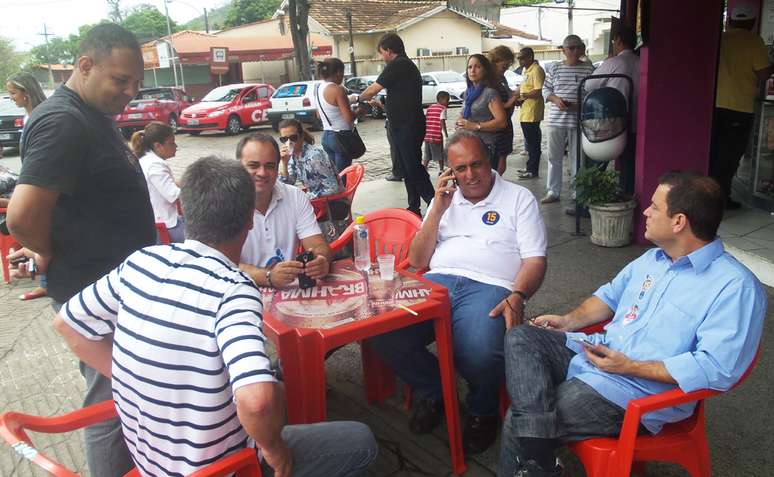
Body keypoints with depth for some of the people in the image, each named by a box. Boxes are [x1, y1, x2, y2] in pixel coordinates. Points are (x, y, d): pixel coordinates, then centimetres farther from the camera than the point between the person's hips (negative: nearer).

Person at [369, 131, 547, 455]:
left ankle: (482, 411, 2)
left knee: (478, 353, -36)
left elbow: (535, 260, 4)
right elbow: (417, 261, 17)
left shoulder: (519, 198, 14)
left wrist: (517, 296, -16)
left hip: (490, 286, -3)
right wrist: (438, 211, 6)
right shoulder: (445, 199, 24)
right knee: (381, 331, -24)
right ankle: (431, 392, 6)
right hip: (438, 282, 4)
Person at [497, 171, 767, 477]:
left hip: (637, 391, -9)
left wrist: (630, 367, -21)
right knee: (520, 339, -13)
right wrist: (571, 320, 8)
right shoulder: (652, 259, 14)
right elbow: (611, 295, 26)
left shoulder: (736, 287, -14)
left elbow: (716, 369, -23)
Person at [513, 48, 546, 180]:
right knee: (530, 141, 17)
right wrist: (515, 93, 9)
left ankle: (533, 171, 3)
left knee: (533, 142, -3)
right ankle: (530, 167, 26)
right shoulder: (525, 70, 16)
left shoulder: (537, 70, -15)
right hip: (525, 112, 10)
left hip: (532, 113, -10)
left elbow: (538, 92, -22)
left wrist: (522, 95, -15)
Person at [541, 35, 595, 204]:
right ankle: (553, 192, 18)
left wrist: (580, 105, -16)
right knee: (554, 157, 8)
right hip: (556, 119, 2)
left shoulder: (588, 68, 2)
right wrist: (555, 99, -9)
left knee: (577, 157, 3)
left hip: (578, 119, -2)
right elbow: (546, 89, 10)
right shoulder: (555, 68, 8)